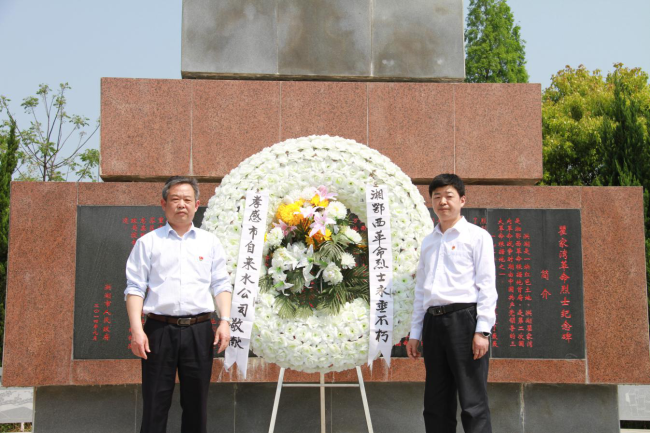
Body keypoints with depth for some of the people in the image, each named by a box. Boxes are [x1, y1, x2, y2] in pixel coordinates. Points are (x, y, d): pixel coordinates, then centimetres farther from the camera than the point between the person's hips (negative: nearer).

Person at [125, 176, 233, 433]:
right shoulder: (148, 243, 6)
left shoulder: (210, 242, 12)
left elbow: (221, 285, 11)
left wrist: (225, 320, -2)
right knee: (155, 404, 1)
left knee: (196, 403, 8)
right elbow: (135, 288, 2)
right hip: (160, 329, -2)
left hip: (199, 331, 2)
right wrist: (136, 329, -9)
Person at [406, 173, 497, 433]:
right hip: (433, 321, 6)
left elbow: (487, 285, -4)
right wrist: (415, 333, 16)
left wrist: (482, 331, -13)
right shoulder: (428, 242, 19)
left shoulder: (477, 236, 3)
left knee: (473, 402, -6)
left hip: (464, 319, -6)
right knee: (436, 405, 9)